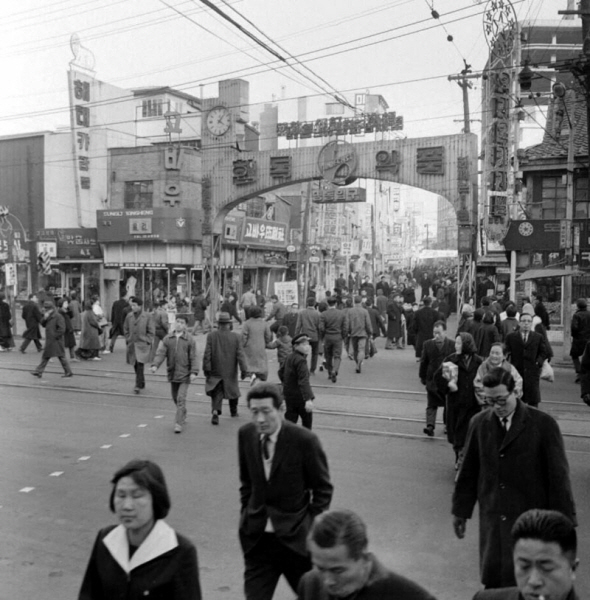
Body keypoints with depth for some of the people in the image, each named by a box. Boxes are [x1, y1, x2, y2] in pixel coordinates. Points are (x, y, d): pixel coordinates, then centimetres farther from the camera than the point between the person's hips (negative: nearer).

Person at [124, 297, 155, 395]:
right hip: (132, 345, 4)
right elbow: (126, 329, 16)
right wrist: (128, 340, 8)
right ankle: (142, 383, 27)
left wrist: (147, 342, -8)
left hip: (143, 345, -4)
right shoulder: (129, 316, 7)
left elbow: (151, 331, -1)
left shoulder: (148, 316, -4)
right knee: (136, 365, 10)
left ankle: (138, 386, -10)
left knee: (140, 364, -13)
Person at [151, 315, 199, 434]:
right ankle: (183, 416, 38)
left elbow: (194, 357, -7)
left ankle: (179, 423, -5)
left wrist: (194, 372, -16)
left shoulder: (190, 340, -5)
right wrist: (155, 365, -18)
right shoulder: (168, 339, 3)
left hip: (185, 374, -4)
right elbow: (161, 353, -2)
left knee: (181, 398, -10)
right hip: (172, 374, 4)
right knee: (175, 398, 16)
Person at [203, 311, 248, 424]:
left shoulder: (211, 336, -8)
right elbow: (240, 355, -9)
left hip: (215, 371, 0)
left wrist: (206, 368, -3)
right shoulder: (236, 337, -8)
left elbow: (207, 354, -9)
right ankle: (233, 411, 35)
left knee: (216, 393, 4)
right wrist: (244, 370, -6)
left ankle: (215, 411, -18)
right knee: (233, 389, 20)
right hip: (230, 372, 1)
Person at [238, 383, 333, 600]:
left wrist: (312, 530, -8)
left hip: (295, 538, -3)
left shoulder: (304, 440, -17)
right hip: (257, 538, 3)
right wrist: (247, 515, 7)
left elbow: (323, 490, -6)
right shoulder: (245, 434, -4)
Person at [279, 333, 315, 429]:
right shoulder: (300, 360, -22)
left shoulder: (290, 357, 6)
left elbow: (281, 372, 20)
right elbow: (303, 381, -31)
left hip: (289, 394, 8)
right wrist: (308, 399, -37)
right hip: (299, 396, -8)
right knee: (307, 418, 11)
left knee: (290, 420, 11)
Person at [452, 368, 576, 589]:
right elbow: (468, 471, 9)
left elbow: (558, 474, -5)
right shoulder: (479, 423, 2)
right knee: (491, 579, 8)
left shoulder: (544, 424, -8)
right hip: (492, 519, 3)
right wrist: (461, 510, 13)